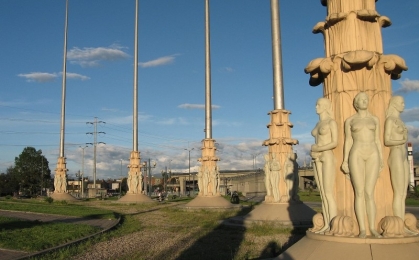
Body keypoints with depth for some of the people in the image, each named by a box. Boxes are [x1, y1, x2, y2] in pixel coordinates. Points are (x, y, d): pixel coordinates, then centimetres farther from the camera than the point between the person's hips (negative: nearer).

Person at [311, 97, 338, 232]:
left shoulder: (332, 122, -6)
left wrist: (317, 149, -10)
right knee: (323, 194, 6)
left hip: (328, 159, -8)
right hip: (318, 160, 8)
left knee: (329, 195, -11)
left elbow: (335, 143, -14)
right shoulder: (318, 124, 19)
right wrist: (312, 152, 0)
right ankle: (326, 225, 9)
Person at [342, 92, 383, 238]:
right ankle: (362, 229, -1)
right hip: (356, 155, -1)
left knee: (369, 194, -2)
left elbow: (377, 141, 13)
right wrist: (345, 161, -2)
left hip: (372, 155, 2)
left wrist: (381, 160, 6)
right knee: (359, 193, -5)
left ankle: (373, 228, 6)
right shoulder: (350, 120, 9)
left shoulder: (374, 119, 14)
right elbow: (348, 141, 6)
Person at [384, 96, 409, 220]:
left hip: (403, 159, 9)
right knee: (399, 194, -10)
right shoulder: (389, 120, -6)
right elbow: (387, 142, -12)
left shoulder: (399, 121, 22)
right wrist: (403, 141, -29)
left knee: (403, 194, 6)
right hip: (396, 158, -9)